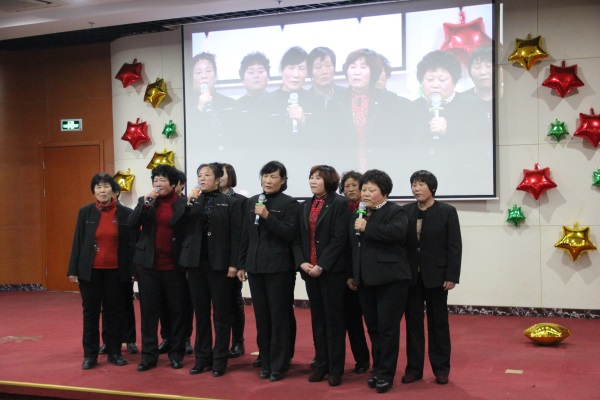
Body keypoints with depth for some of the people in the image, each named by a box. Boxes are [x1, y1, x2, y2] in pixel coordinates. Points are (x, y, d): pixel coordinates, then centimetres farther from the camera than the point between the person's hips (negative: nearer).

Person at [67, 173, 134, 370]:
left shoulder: (125, 213, -3)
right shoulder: (85, 212, 0)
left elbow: (131, 243, -1)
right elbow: (77, 241, 2)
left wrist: (133, 270, -4)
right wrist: (73, 269, -1)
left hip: (115, 271, 0)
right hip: (89, 270, 1)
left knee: (114, 311, 9)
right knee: (90, 312, 7)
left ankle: (114, 352, 19)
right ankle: (90, 355, 15)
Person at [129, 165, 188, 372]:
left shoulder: (183, 203, -4)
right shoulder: (145, 201, 5)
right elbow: (132, 224, -6)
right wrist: (145, 204, -18)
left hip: (174, 266, -2)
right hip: (148, 264, 2)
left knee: (177, 310, 8)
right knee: (148, 310, 5)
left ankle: (176, 353, 20)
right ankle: (149, 354, 13)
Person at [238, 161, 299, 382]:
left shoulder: (289, 203, -4)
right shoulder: (252, 202, 11)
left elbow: (289, 234, -12)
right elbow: (245, 235, 12)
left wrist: (268, 216, -21)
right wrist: (242, 264, 11)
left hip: (278, 267, -5)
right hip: (255, 266, 5)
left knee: (279, 316, 0)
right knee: (261, 316, 9)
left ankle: (278, 365, 8)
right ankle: (265, 363, 19)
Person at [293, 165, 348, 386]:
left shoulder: (339, 204, -6)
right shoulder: (304, 206, 13)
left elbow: (339, 238, -14)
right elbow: (298, 238, 10)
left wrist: (322, 265, -17)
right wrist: (301, 262, -6)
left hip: (331, 270, -6)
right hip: (309, 270, 6)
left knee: (333, 318, 0)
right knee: (317, 318, 11)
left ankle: (336, 368, 8)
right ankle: (321, 365, 19)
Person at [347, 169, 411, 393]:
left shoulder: (395, 212, -7)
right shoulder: (358, 215, 15)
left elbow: (397, 232, -27)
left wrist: (367, 228, -23)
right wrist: (352, 275, 17)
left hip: (390, 279, -7)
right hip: (365, 280, 7)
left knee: (387, 328, -2)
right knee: (373, 327, 12)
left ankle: (386, 374, 7)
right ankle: (377, 369, 23)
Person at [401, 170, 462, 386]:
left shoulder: (447, 212, -3)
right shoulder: (405, 211, 4)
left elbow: (454, 246, -5)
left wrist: (451, 276, -11)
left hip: (436, 276, -2)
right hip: (410, 276, 2)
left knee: (438, 323, 7)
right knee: (413, 323, 7)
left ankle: (441, 368, 18)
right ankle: (414, 367, 17)